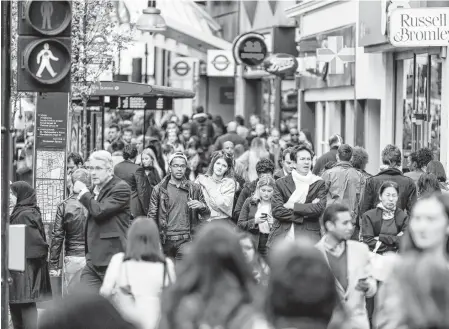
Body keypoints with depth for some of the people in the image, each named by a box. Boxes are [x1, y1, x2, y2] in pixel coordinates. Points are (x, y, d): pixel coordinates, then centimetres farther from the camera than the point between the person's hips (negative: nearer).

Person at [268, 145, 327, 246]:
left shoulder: (319, 183, 11)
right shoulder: (281, 183, 10)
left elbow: (319, 209, -3)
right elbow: (276, 211, -1)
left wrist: (292, 206, -4)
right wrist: (304, 216, -6)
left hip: (308, 237, 0)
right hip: (282, 237, 1)